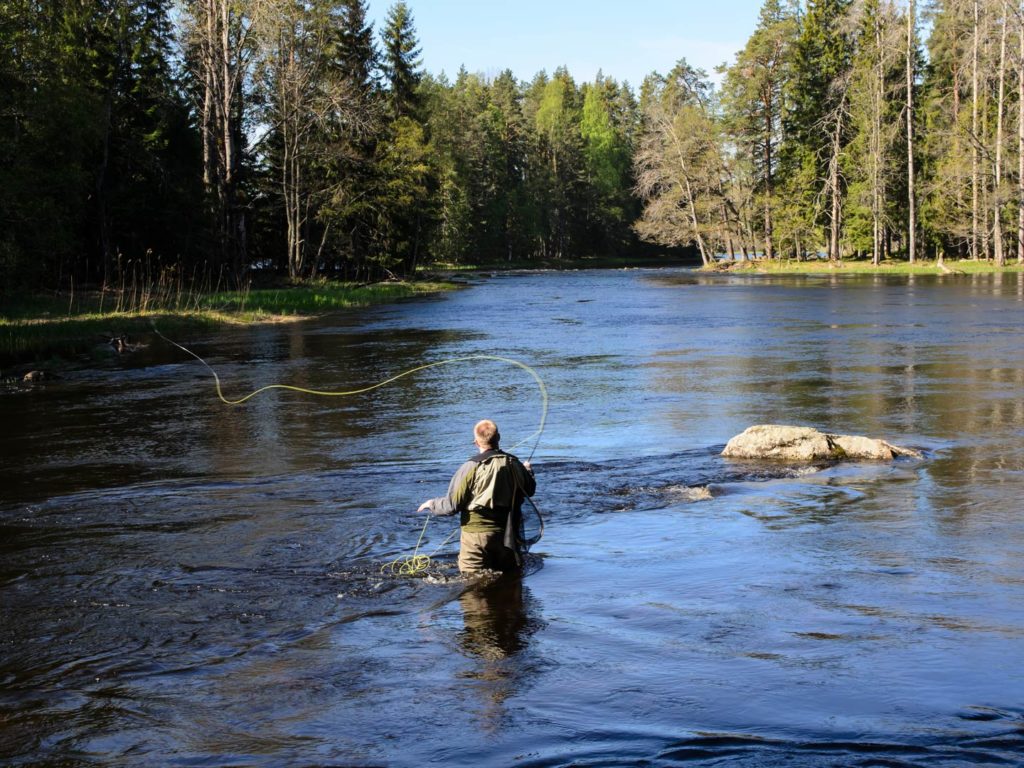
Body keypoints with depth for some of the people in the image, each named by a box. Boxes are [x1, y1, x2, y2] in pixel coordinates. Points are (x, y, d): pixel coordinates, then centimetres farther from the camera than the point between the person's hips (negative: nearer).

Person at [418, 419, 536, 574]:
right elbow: (530, 490, 17)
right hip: (507, 536, 4)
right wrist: (528, 471, 37)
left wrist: (432, 504, 6)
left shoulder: (471, 468, -17)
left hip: (476, 534, -4)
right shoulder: (514, 464, -2)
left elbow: (452, 505, -15)